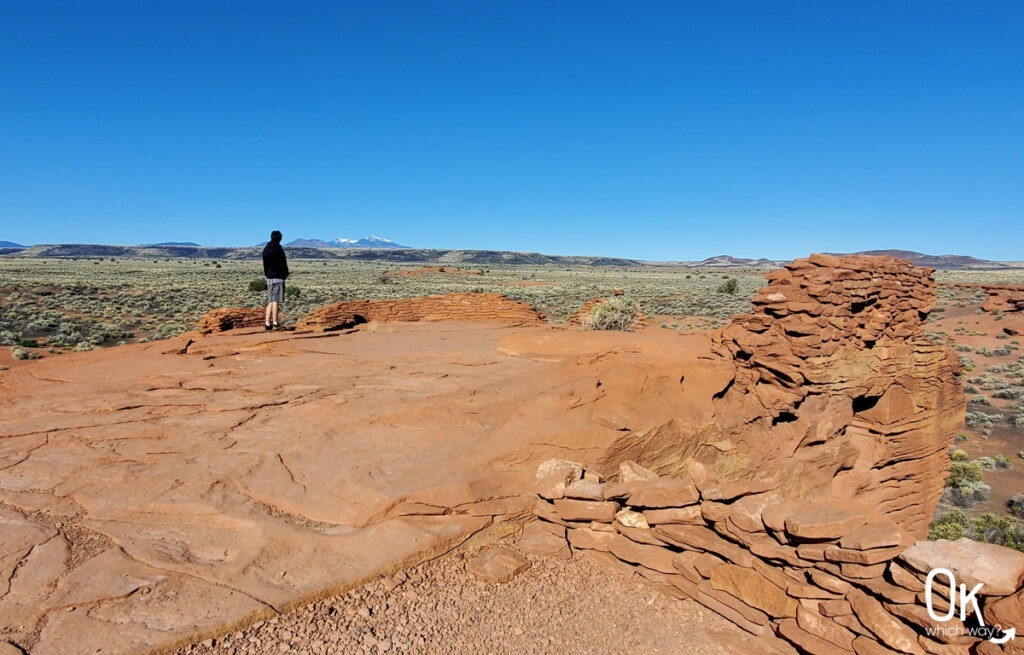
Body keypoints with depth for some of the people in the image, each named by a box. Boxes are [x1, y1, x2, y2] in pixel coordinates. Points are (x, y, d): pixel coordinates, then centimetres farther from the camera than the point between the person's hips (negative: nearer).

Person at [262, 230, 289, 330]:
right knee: (276, 301, -6)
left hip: (269, 277, 7)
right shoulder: (278, 249, -9)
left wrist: (267, 274, 15)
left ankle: (267, 323, 7)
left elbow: (265, 264, 14)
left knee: (270, 301, 10)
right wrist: (285, 274, 2)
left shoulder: (265, 249, 12)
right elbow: (283, 264, -9)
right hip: (278, 277, -7)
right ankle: (274, 322, -6)